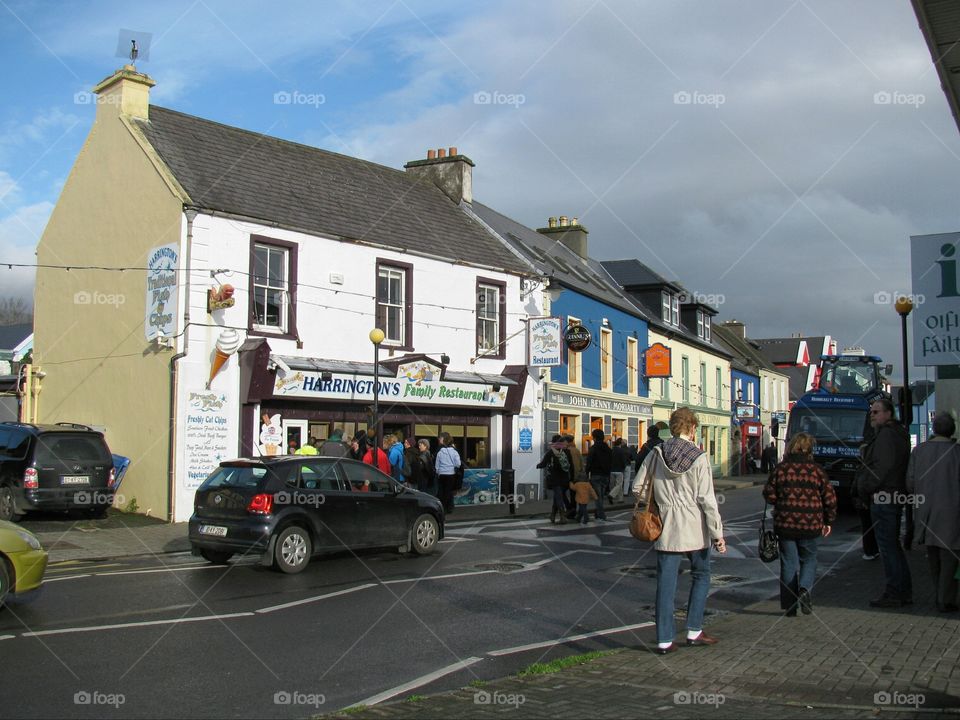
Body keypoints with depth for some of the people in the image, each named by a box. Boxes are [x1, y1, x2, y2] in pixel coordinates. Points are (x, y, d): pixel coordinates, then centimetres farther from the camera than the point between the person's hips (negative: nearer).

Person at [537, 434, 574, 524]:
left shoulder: (550, 452, -6)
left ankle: (563, 516, -15)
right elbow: (571, 467, 6)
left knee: (559, 498, -4)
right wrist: (571, 479, 12)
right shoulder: (567, 452, 4)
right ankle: (552, 516, 22)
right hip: (565, 480, 4)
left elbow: (543, 464, -1)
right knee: (557, 497, 16)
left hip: (554, 480, -4)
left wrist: (538, 465, 21)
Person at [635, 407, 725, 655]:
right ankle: (694, 631, 18)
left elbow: (639, 488, 2)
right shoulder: (699, 458, -9)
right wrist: (718, 534, -5)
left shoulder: (657, 454, 0)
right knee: (700, 576, 18)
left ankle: (664, 640, 8)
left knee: (666, 583, 5)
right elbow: (707, 499, -10)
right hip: (694, 528, -2)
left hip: (666, 529, 3)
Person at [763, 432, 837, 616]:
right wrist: (828, 522, 11)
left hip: (785, 524, 1)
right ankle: (804, 588, -11)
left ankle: (790, 605, 8)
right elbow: (830, 499, -1)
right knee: (809, 560, 16)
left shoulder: (780, 469, -3)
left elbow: (769, 495, -2)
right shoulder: (817, 471, -4)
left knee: (789, 563, 9)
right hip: (810, 525, -1)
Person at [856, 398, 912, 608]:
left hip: (883, 498, -10)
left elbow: (883, 466, -22)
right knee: (894, 545, 15)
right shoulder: (897, 433, 19)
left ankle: (893, 594, -2)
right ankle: (905, 592, 20)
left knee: (887, 547, -6)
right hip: (895, 496, 11)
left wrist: (865, 488, -12)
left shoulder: (886, 435, -14)